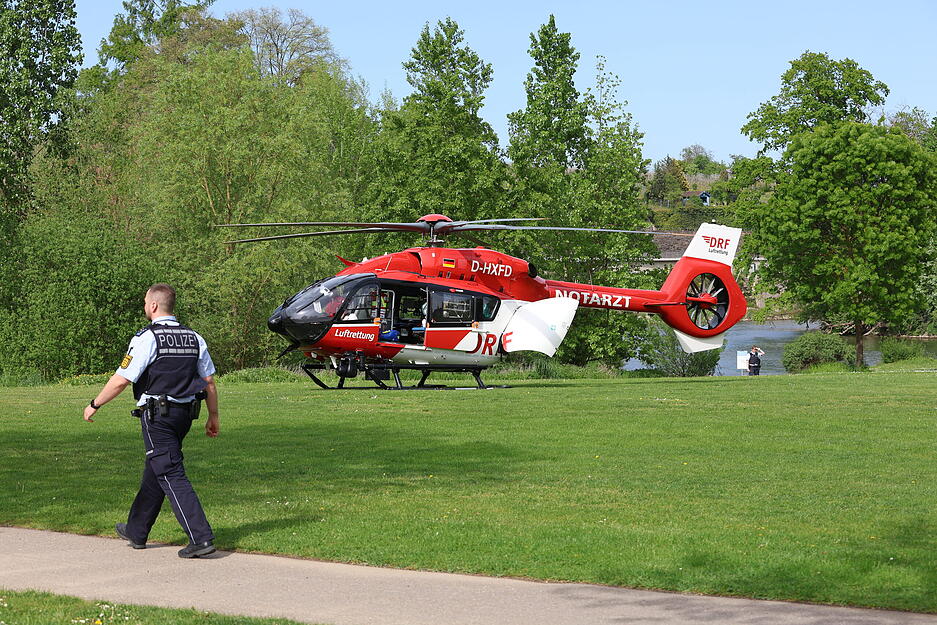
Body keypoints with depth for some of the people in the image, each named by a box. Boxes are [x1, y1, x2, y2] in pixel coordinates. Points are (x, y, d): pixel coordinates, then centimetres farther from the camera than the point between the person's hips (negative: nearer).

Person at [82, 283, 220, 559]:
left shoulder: (147, 338, -13)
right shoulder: (194, 338, 8)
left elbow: (121, 380, -14)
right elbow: (209, 381, 10)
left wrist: (94, 405, -1)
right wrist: (213, 417, 19)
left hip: (157, 416, -7)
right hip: (185, 413, 7)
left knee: (171, 476, -7)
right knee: (154, 472, 20)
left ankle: (201, 538, -16)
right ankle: (136, 531, 33)